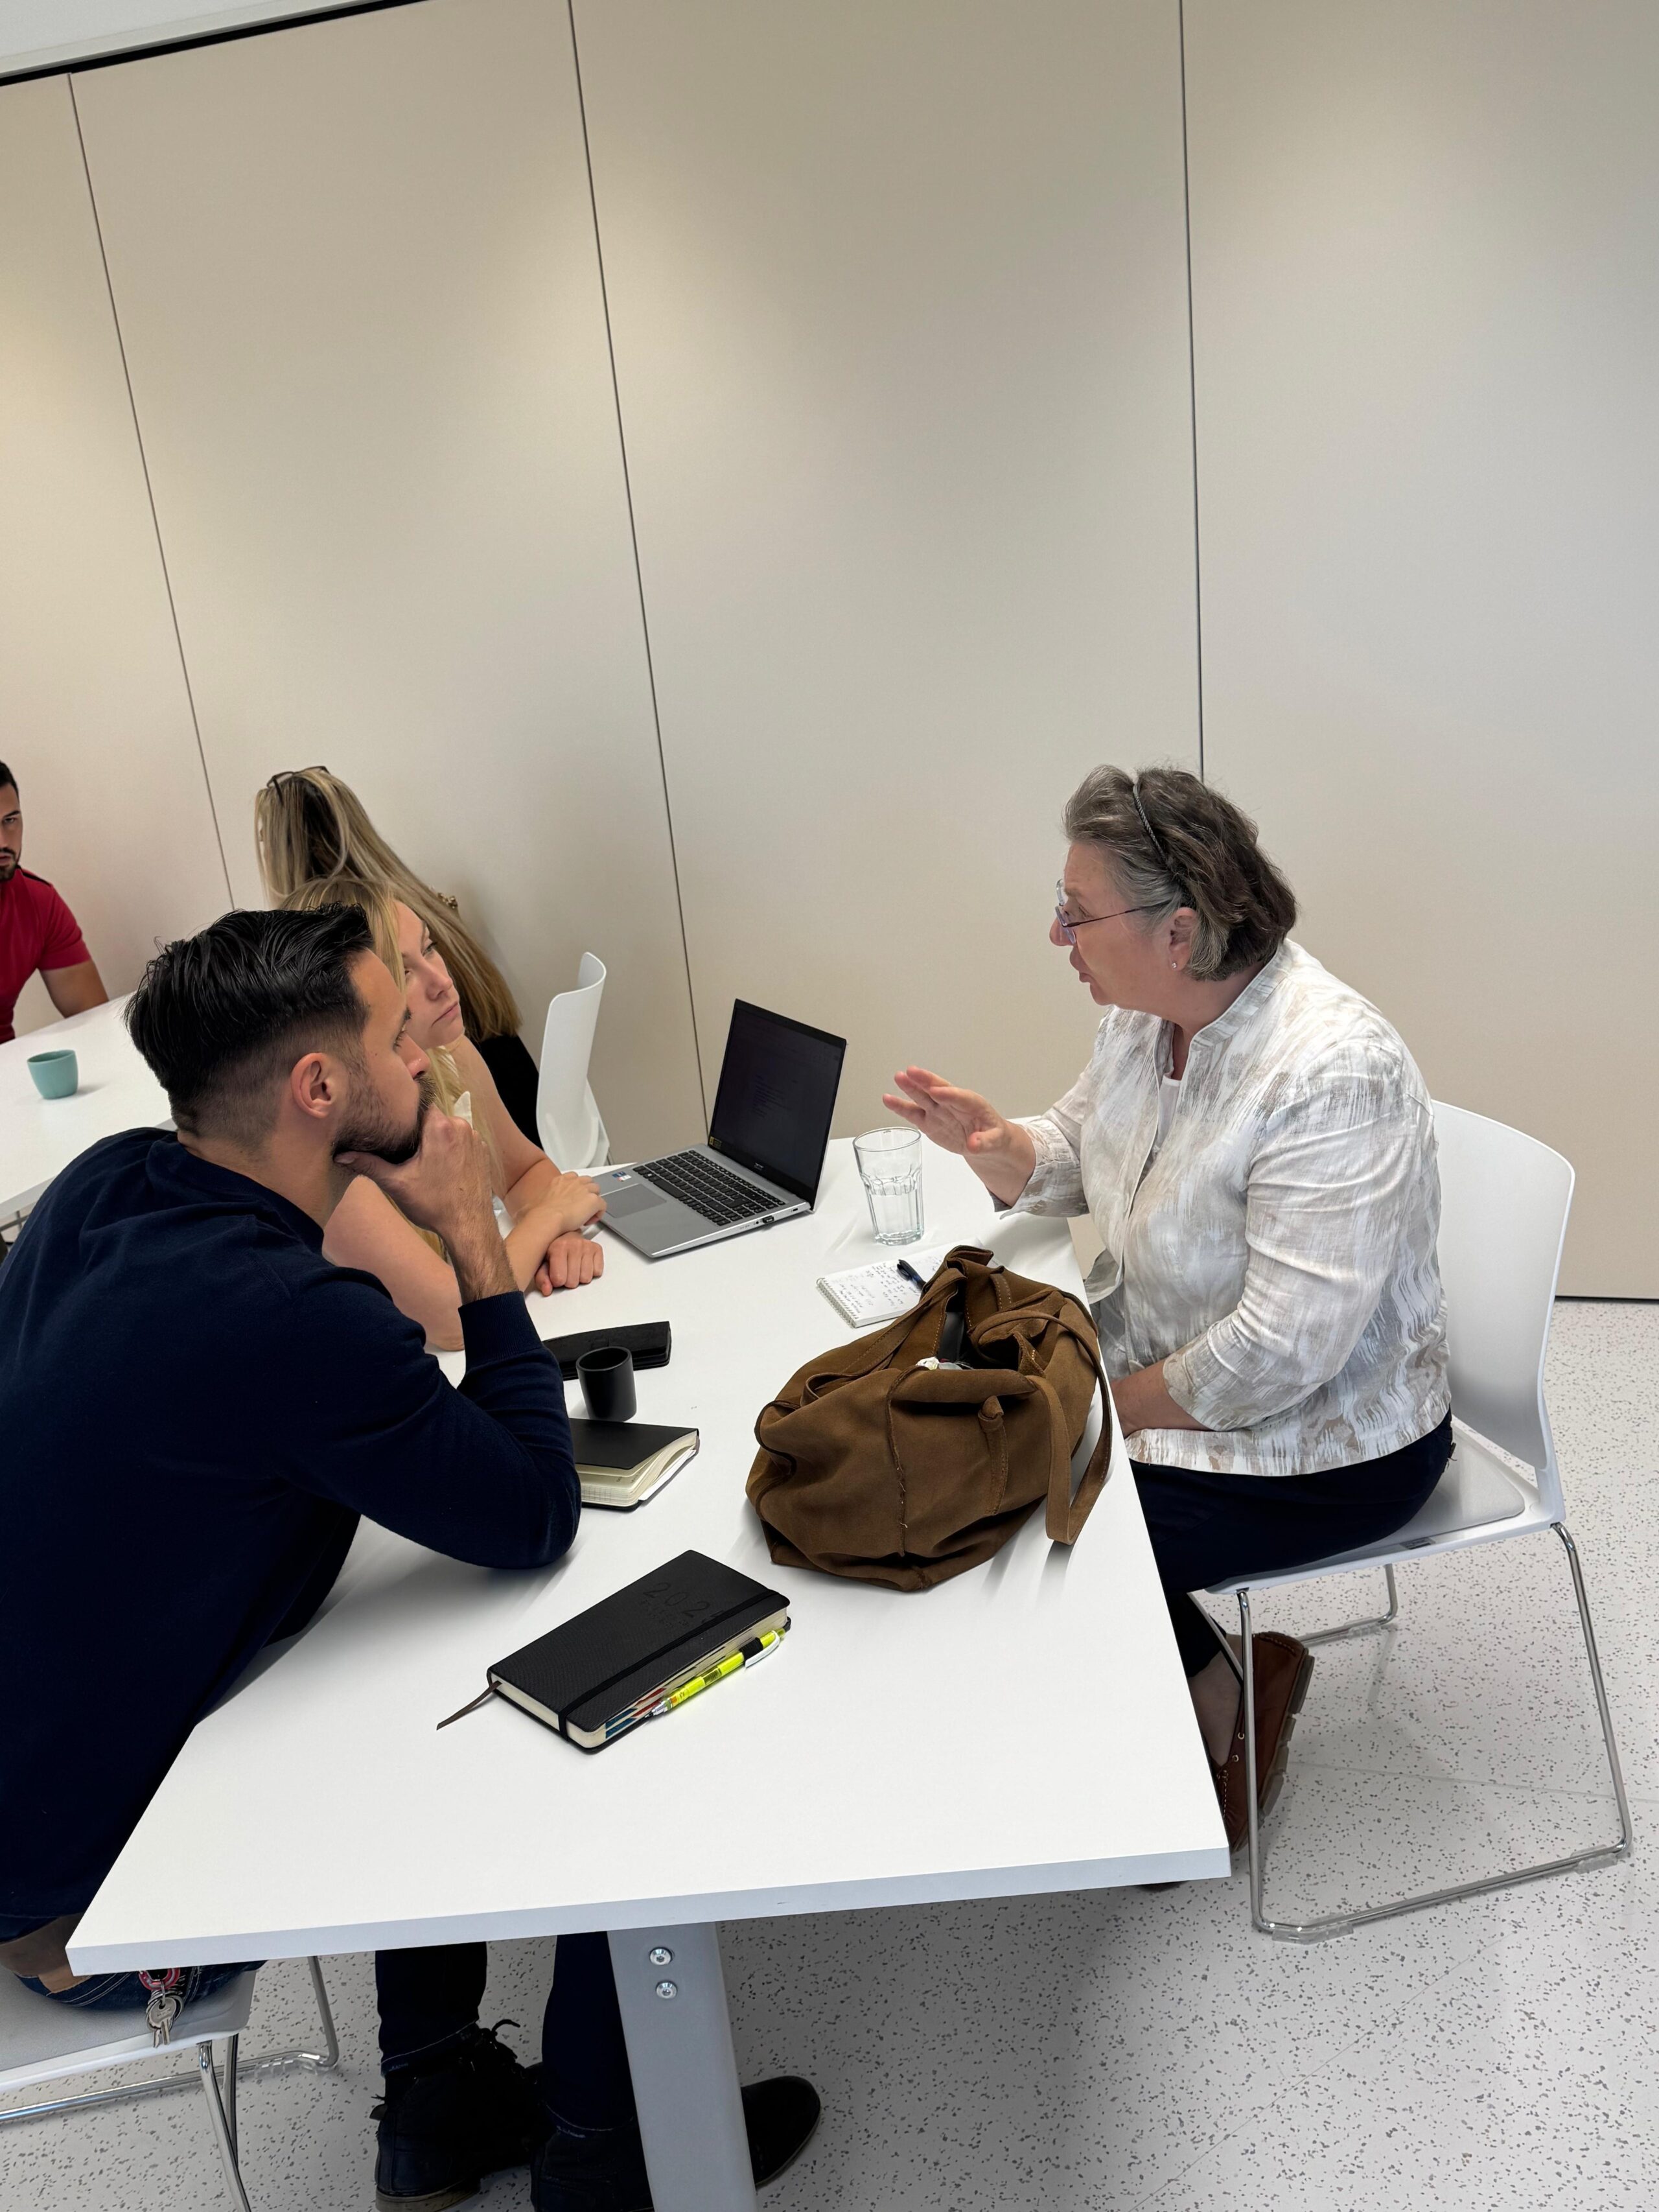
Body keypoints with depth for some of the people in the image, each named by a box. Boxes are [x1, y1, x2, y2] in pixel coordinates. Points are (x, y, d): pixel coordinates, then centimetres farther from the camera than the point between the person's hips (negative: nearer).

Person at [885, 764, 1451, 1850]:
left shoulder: (1333, 1076, -31)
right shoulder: (1147, 1010, -5)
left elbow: (1281, 1353, -32)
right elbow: (1078, 1153, 10)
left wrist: (1105, 1401, -19)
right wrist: (994, 1143, -13)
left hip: (1320, 1443, -8)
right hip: (1161, 1370, 8)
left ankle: (1222, 1709, 18)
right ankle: (1224, 1679, 17)